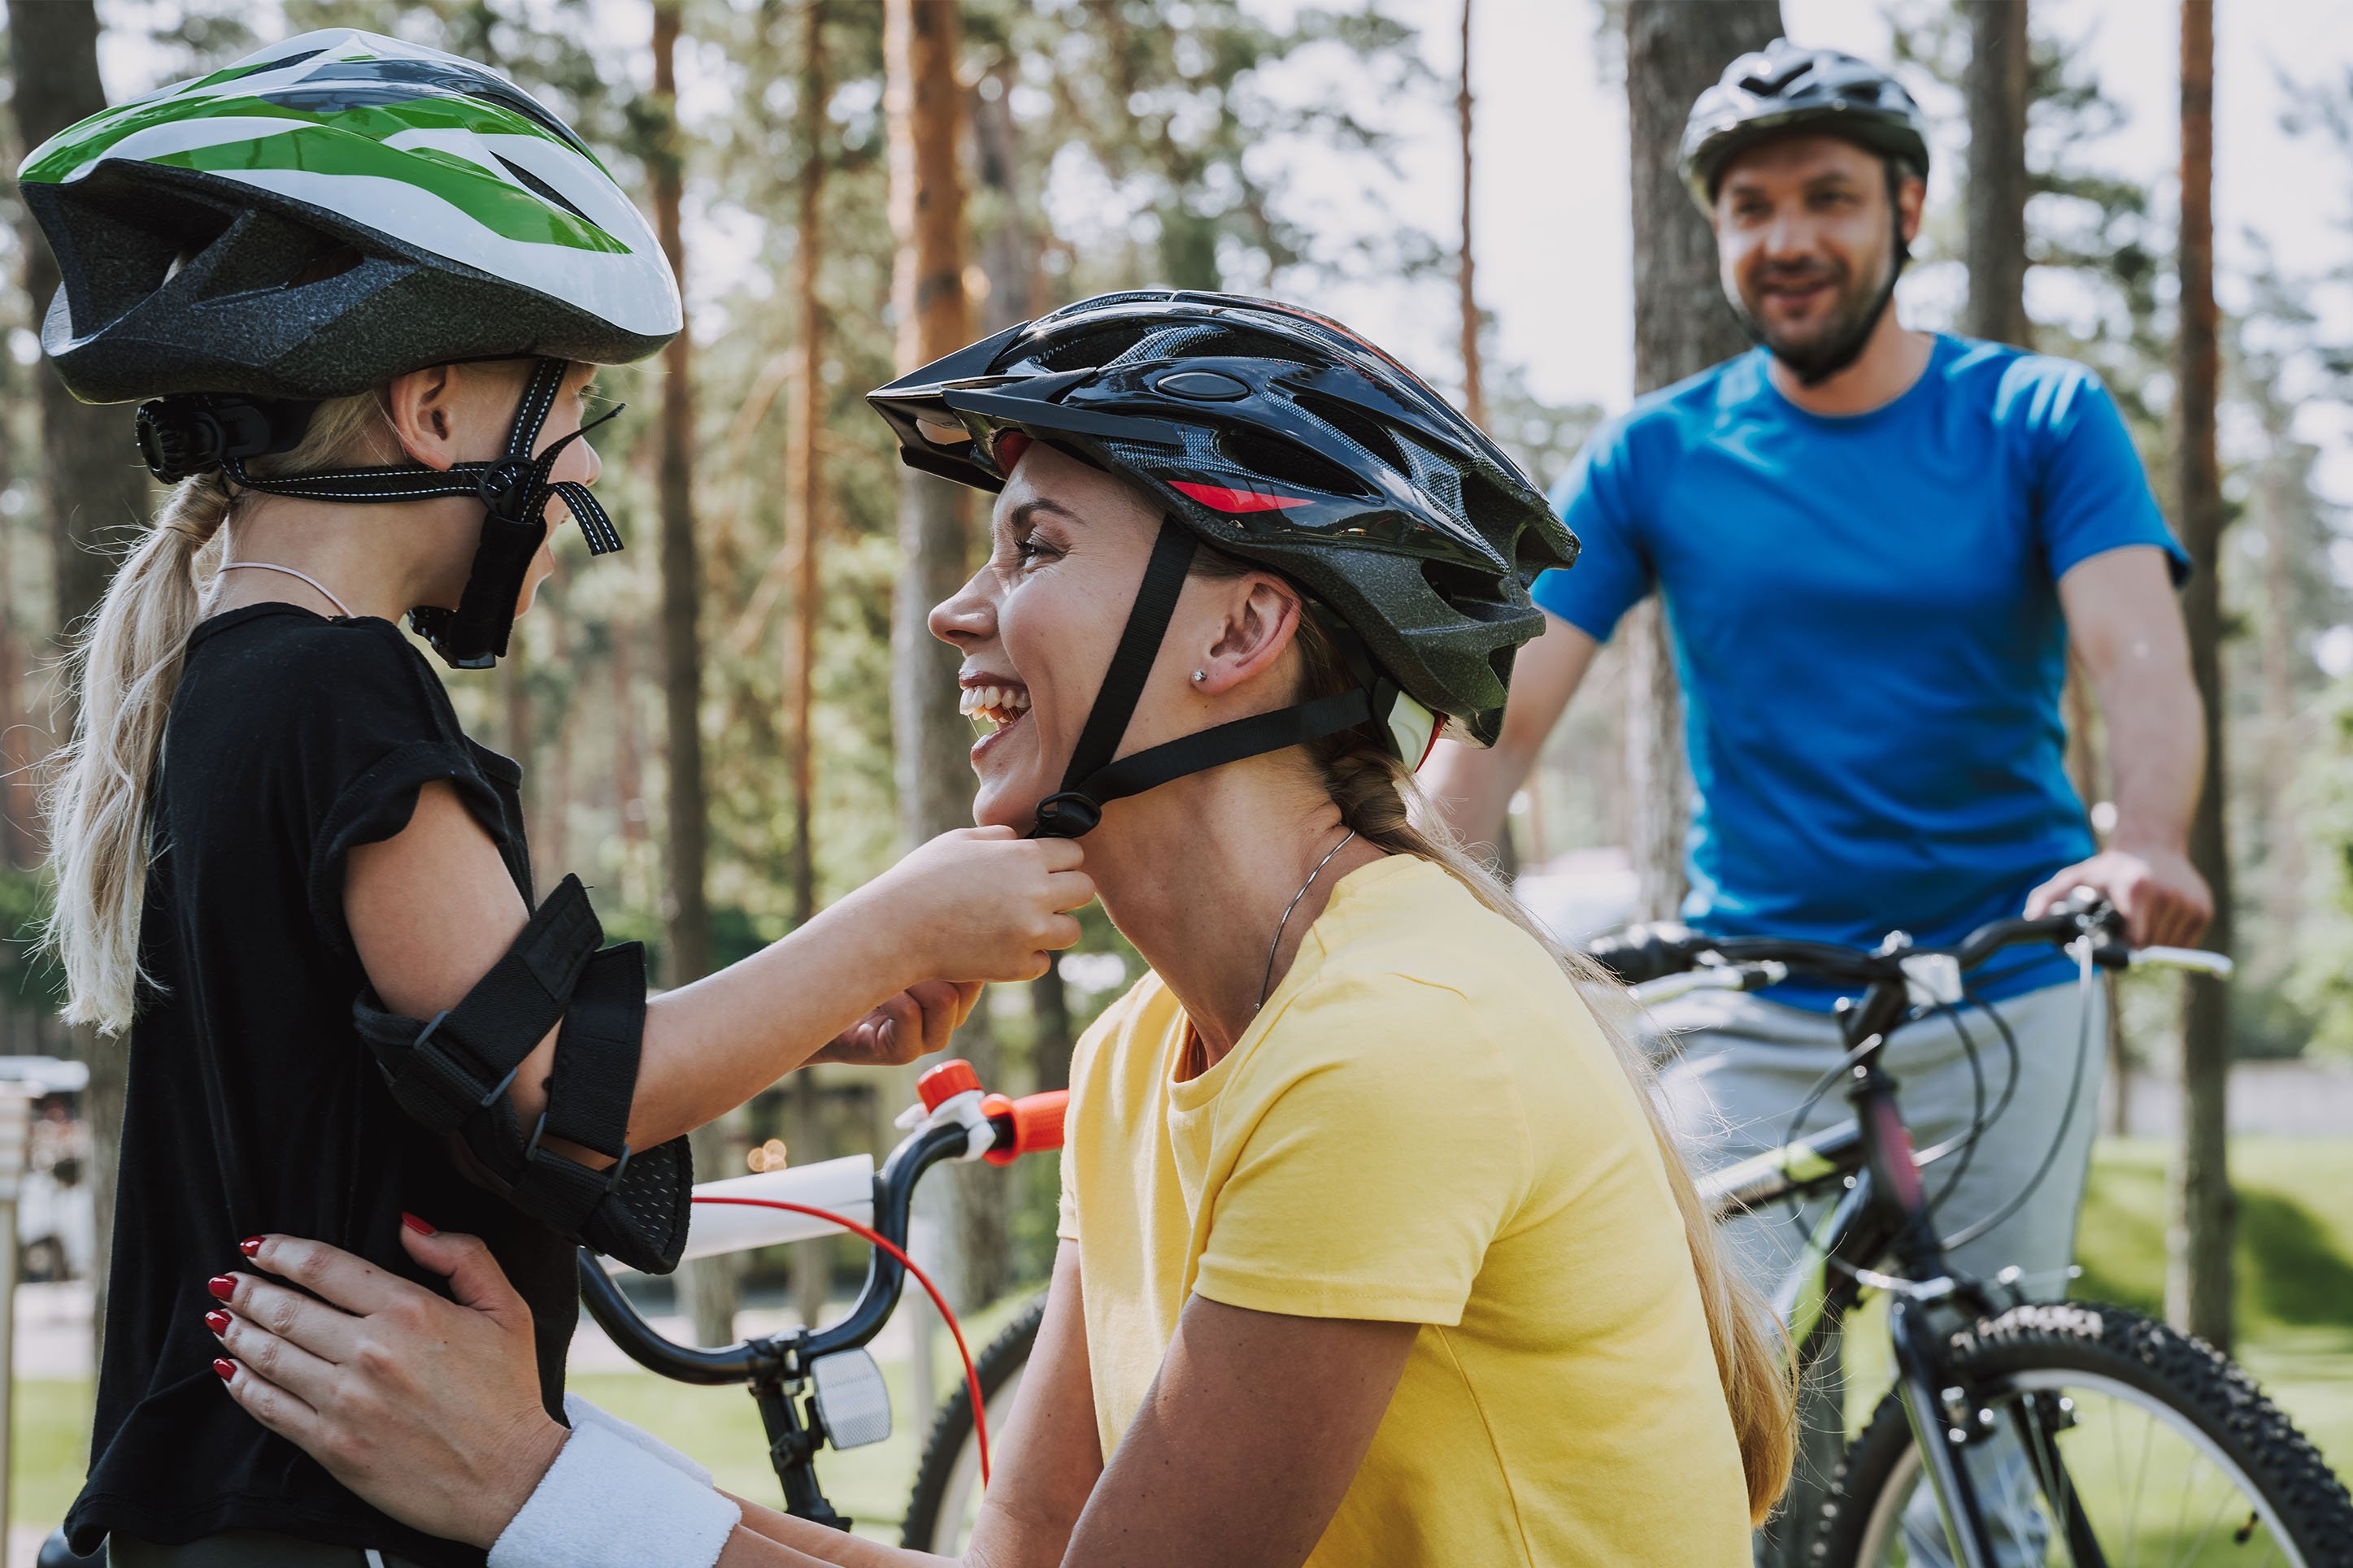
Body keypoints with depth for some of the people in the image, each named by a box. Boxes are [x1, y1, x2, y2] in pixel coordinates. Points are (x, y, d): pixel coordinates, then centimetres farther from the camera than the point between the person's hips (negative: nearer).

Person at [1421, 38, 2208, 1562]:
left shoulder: (2042, 419, 1)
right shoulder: (1656, 454, 3)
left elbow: (2141, 656, -14)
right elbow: (1504, 713, -3)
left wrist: (2148, 845, -36)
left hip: (2005, 995, 0)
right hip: (1755, 1016, 1)